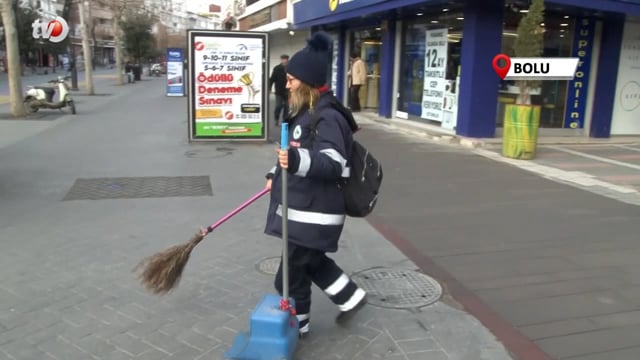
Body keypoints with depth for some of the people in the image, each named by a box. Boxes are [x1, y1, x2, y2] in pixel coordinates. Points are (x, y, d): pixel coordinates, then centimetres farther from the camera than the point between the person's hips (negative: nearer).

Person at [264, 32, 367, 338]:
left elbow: (333, 165, -31)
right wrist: (275, 174, 30)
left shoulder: (327, 118, -20)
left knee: (291, 274, 4)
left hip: (314, 213, -10)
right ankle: (351, 298, 39)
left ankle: (296, 324, 26)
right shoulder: (305, 112, 12)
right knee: (312, 262, 24)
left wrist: (297, 161, -46)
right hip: (302, 208, 10)